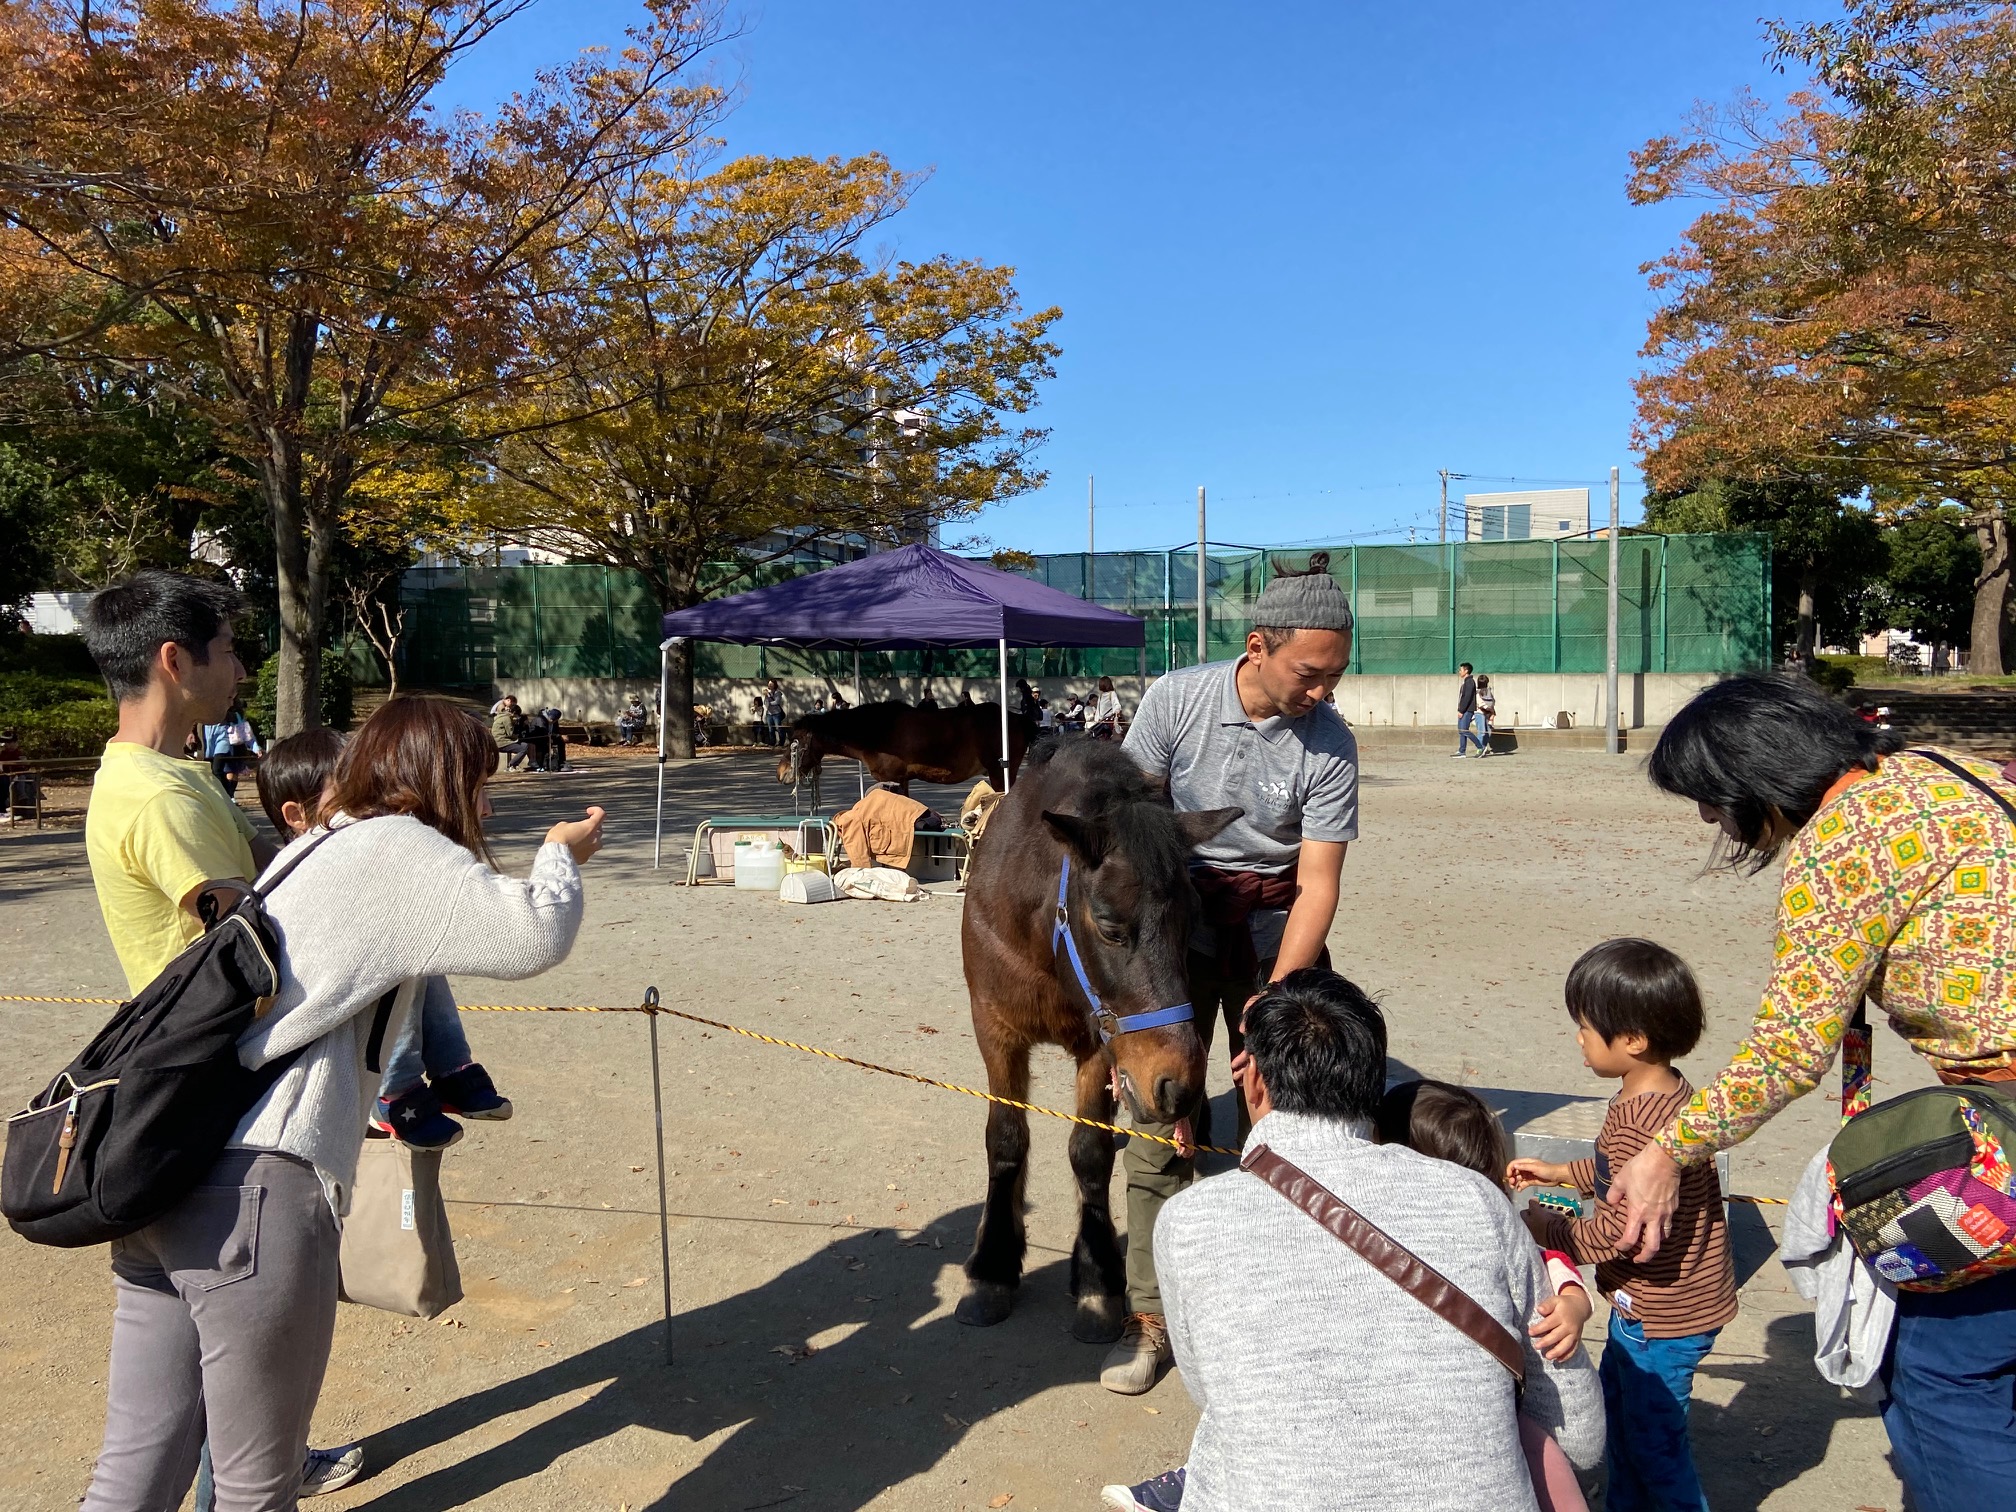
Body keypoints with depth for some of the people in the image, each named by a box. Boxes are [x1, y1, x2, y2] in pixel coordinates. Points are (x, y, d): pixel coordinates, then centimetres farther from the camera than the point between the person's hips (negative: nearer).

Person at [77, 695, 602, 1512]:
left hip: (162, 1178, 9)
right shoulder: (395, 846, -6)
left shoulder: (318, 847, 21)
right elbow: (533, 935, -15)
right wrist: (562, 855, 4)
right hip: (254, 1192, -9)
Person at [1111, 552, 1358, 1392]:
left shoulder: (1330, 747, -14)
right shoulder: (1175, 700, -13)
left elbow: (1317, 884, -15)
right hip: (1181, 905, 0)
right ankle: (1151, 1315, 11)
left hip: (1276, 916, 0)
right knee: (1162, 1111, -2)